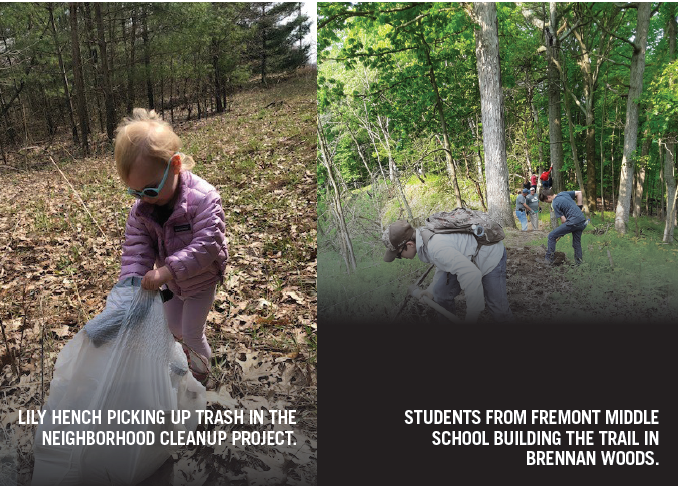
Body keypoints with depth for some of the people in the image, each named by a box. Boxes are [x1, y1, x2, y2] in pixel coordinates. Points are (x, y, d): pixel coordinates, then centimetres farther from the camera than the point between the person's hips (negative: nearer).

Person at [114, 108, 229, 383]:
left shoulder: (203, 198, -36)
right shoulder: (141, 209, -17)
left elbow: (207, 244, -42)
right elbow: (136, 248, -16)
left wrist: (166, 271, -49)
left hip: (201, 280, -6)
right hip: (170, 280, 6)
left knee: (191, 333, 7)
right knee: (174, 326, 23)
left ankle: (201, 373, 35)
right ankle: (193, 349, 54)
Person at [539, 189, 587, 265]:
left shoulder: (555, 204, -7)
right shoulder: (563, 193, 14)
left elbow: (563, 220, -7)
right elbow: (579, 193, 21)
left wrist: (562, 233, 9)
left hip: (573, 222, -8)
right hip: (582, 221, 8)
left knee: (551, 236, 0)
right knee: (577, 242, 22)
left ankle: (549, 259, 2)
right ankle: (578, 262, 27)